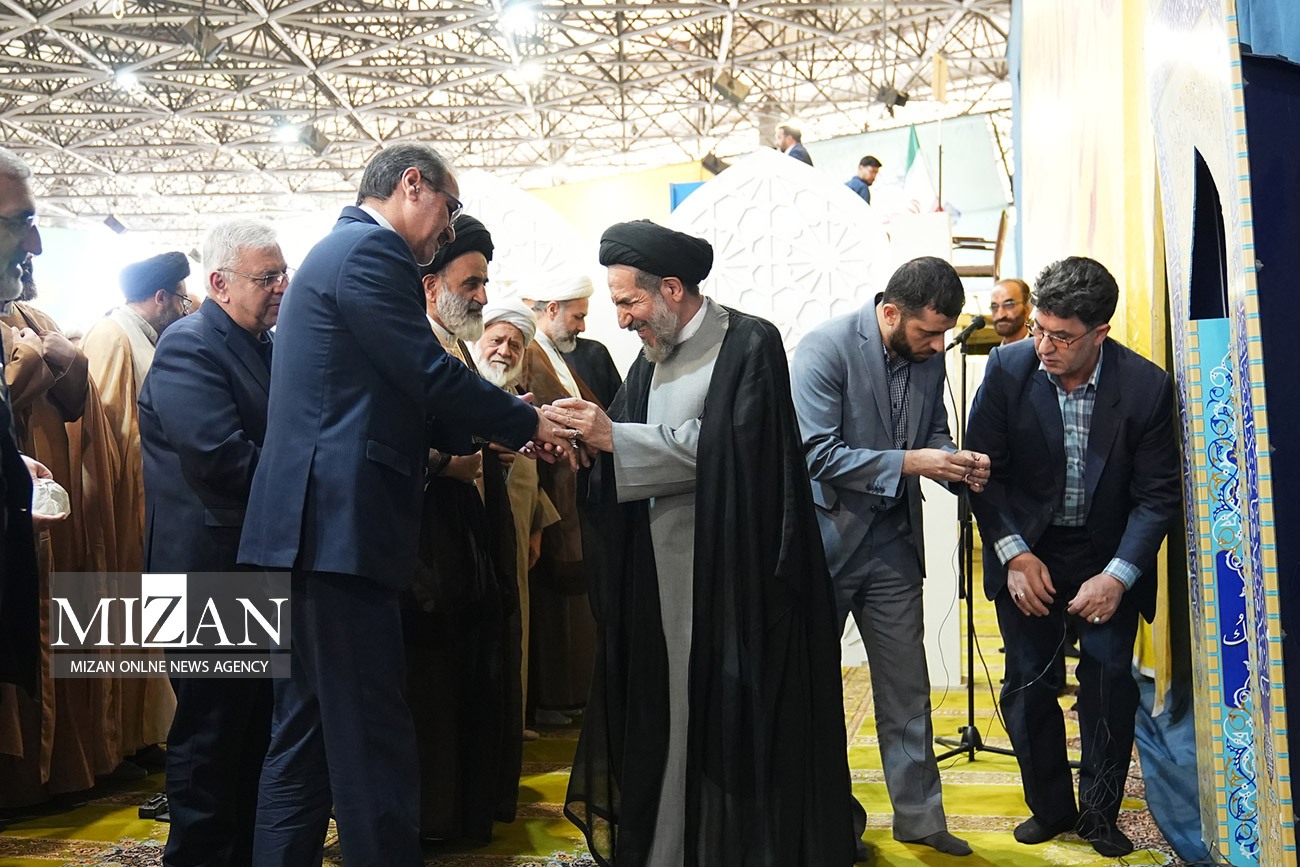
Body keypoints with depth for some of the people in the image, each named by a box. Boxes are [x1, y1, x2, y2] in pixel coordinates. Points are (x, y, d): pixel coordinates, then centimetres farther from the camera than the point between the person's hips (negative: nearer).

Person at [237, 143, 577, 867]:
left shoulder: (340, 250, 24)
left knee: (306, 736, 15)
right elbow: (430, 376, -14)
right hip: (341, 527, -11)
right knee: (375, 743, -5)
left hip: (311, 528, 11)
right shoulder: (371, 250, -8)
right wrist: (529, 423, -1)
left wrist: (483, 435, 19)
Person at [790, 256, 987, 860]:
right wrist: (910, 462, -26)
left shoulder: (929, 356, 1)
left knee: (907, 686, 10)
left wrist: (957, 465, -9)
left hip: (894, 542, 5)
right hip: (826, 538, -5)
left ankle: (919, 815, 23)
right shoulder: (826, 349, -19)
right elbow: (817, 452, -23)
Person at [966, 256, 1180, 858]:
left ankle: (1099, 814, 16)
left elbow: (1157, 494, -10)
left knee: (1109, 680, -5)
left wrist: (1116, 576, -19)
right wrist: (1016, 555, -12)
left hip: (1110, 559, -1)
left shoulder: (1147, 386, -15)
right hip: (1028, 552, 1)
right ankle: (1051, 807, 24)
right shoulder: (1007, 369, -13)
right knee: (1027, 684, 4)